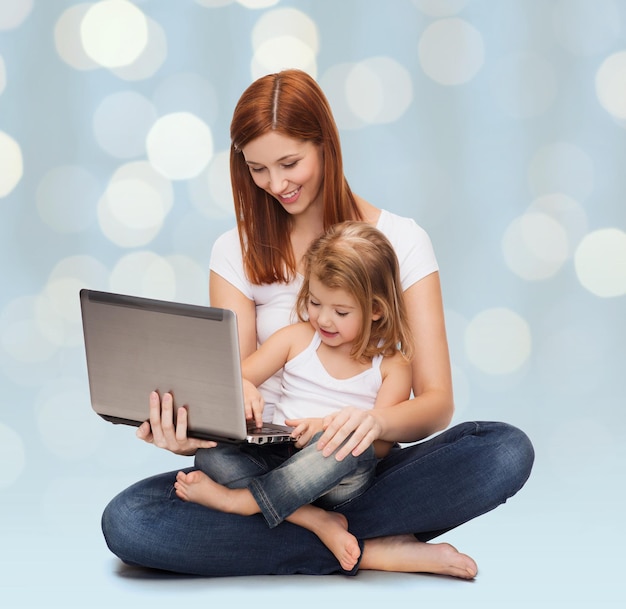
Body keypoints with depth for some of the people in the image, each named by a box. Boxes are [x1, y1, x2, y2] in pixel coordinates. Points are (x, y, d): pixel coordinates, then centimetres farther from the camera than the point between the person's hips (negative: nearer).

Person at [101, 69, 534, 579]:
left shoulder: (400, 240, 1)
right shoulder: (238, 253, 5)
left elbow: (436, 401, -6)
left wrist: (378, 421, -31)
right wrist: (189, 434, -28)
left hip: (368, 469, -1)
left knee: (507, 451, -30)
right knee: (126, 522, -28)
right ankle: (370, 551, -23)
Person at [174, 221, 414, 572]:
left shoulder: (391, 365, 4)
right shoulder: (296, 339, 11)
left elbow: (381, 443, -7)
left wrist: (330, 427, -26)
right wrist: (244, 391, -18)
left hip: (342, 478, -3)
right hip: (279, 456, 3)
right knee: (211, 456, -25)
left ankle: (240, 500, -33)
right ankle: (315, 520, -33)